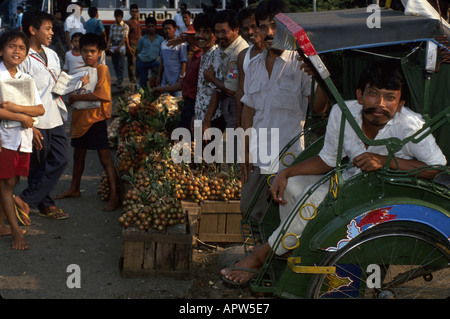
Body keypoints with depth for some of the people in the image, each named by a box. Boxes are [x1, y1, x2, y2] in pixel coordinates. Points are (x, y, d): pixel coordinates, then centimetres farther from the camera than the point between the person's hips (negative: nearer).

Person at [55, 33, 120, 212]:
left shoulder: (102, 69, -11)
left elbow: (100, 94, -22)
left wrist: (76, 97, -16)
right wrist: (71, 98, 1)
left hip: (96, 120, -8)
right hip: (79, 119, 8)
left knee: (105, 158, -7)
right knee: (78, 156, 21)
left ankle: (114, 197, -5)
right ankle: (74, 189, 38)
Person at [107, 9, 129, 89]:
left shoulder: (125, 26, -1)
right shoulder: (113, 26, 14)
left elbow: (124, 38, -9)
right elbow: (110, 37, 12)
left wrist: (118, 47, -19)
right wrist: (108, 44, -8)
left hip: (121, 47, -5)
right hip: (113, 47, 5)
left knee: (120, 65, -9)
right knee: (115, 65, 8)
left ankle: (120, 82, -11)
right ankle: (118, 79, 19)